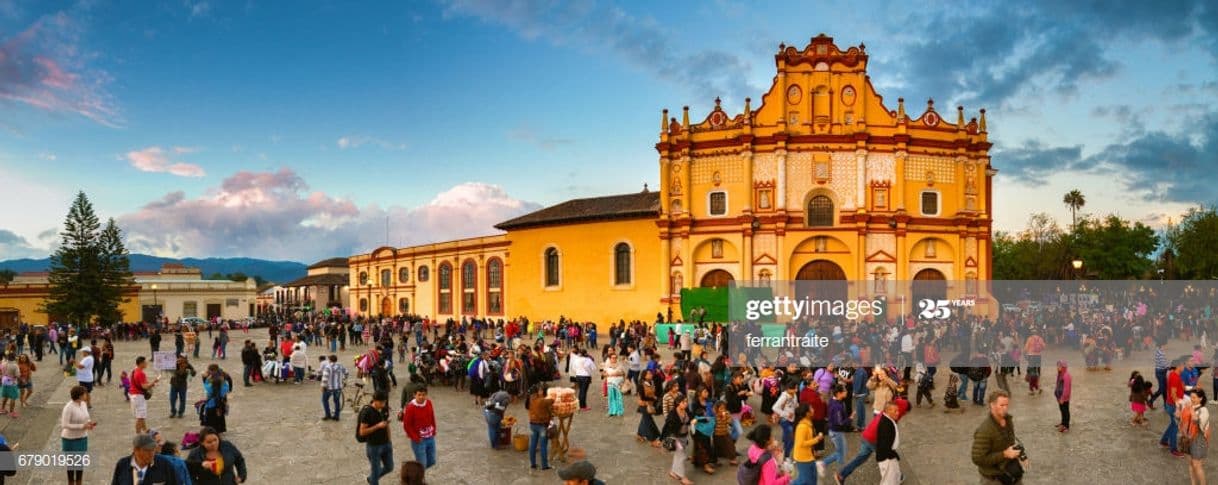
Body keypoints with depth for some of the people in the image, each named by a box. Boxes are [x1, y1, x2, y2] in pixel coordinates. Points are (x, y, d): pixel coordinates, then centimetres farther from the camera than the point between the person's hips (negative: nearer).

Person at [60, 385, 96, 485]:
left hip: (83, 438, 7)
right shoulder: (69, 407, -22)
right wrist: (82, 426, -25)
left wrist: (89, 422, -8)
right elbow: (65, 425, -22)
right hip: (70, 439, -7)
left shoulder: (84, 404, 0)